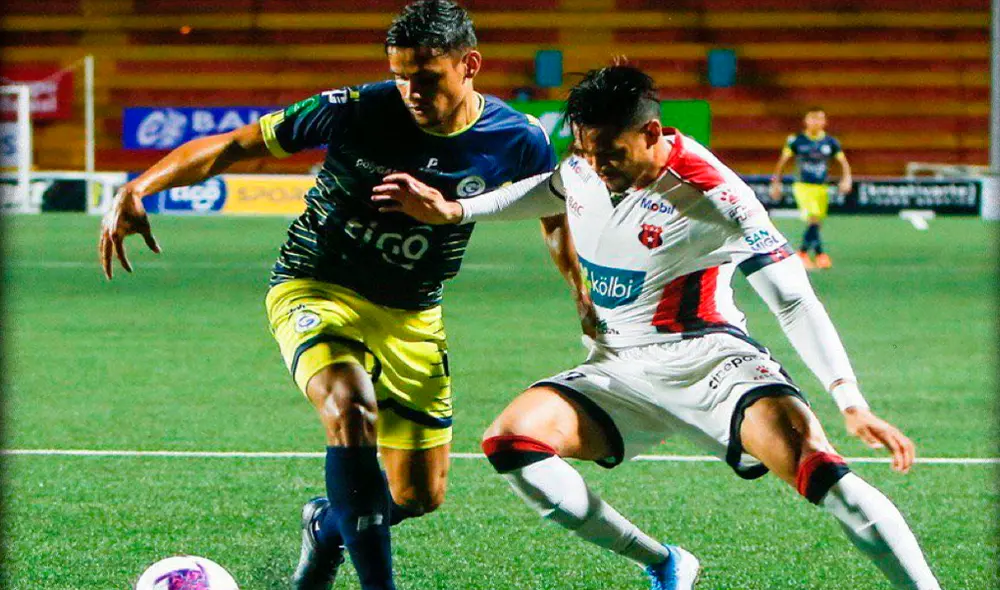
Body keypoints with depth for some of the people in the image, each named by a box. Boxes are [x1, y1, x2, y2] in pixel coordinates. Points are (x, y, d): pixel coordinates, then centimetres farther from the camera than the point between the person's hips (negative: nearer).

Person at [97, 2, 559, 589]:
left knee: (421, 495, 4)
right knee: (350, 408, -35)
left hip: (413, 316, 4)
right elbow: (233, 146, -13)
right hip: (316, 291, -4)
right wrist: (137, 191, -23)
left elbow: (558, 221, 9)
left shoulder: (518, 142, -12)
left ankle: (327, 524, 38)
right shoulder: (354, 112, -19)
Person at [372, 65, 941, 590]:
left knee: (815, 464, -32)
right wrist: (451, 211, 16)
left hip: (707, 359, -6)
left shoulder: (711, 196, -20)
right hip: (618, 371, 6)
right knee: (510, 440, -17)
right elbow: (547, 192, 26)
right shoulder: (581, 169, -2)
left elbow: (794, 300, -22)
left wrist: (851, 401, -32)